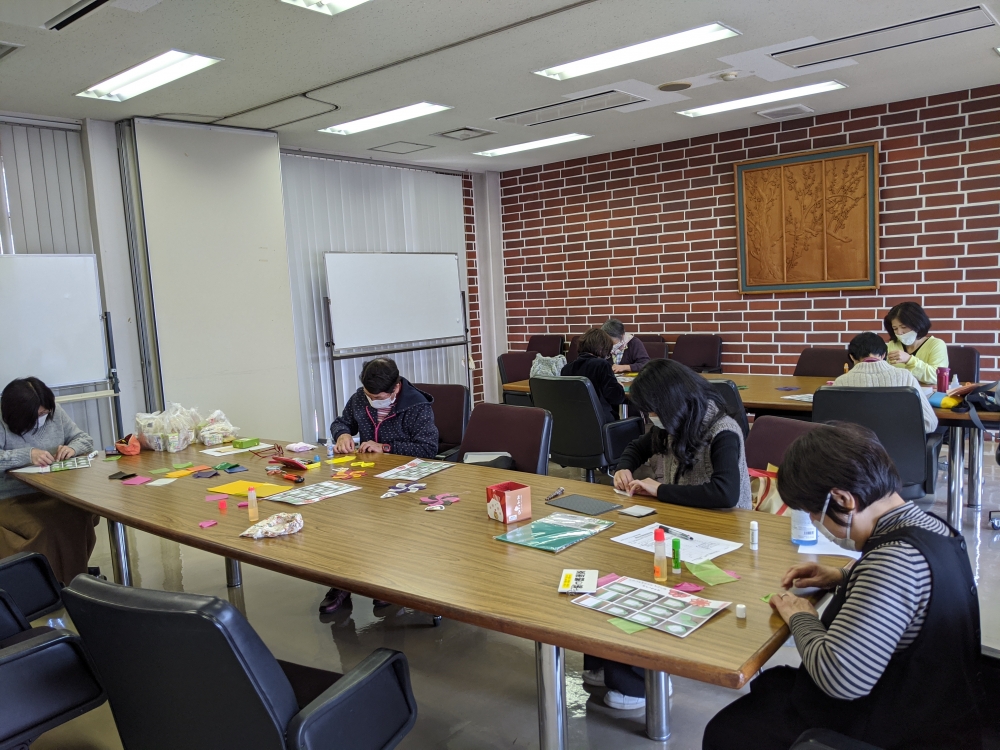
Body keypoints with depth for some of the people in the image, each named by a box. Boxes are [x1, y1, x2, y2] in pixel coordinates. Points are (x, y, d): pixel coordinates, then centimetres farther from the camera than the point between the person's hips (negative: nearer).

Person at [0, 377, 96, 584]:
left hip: (55, 495, 4)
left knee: (82, 517, -25)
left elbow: (85, 439, 9)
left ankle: (75, 580, -7)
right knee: (48, 528, -31)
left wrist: (72, 447, -13)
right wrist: (27, 455, -32)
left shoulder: (54, 412, 3)